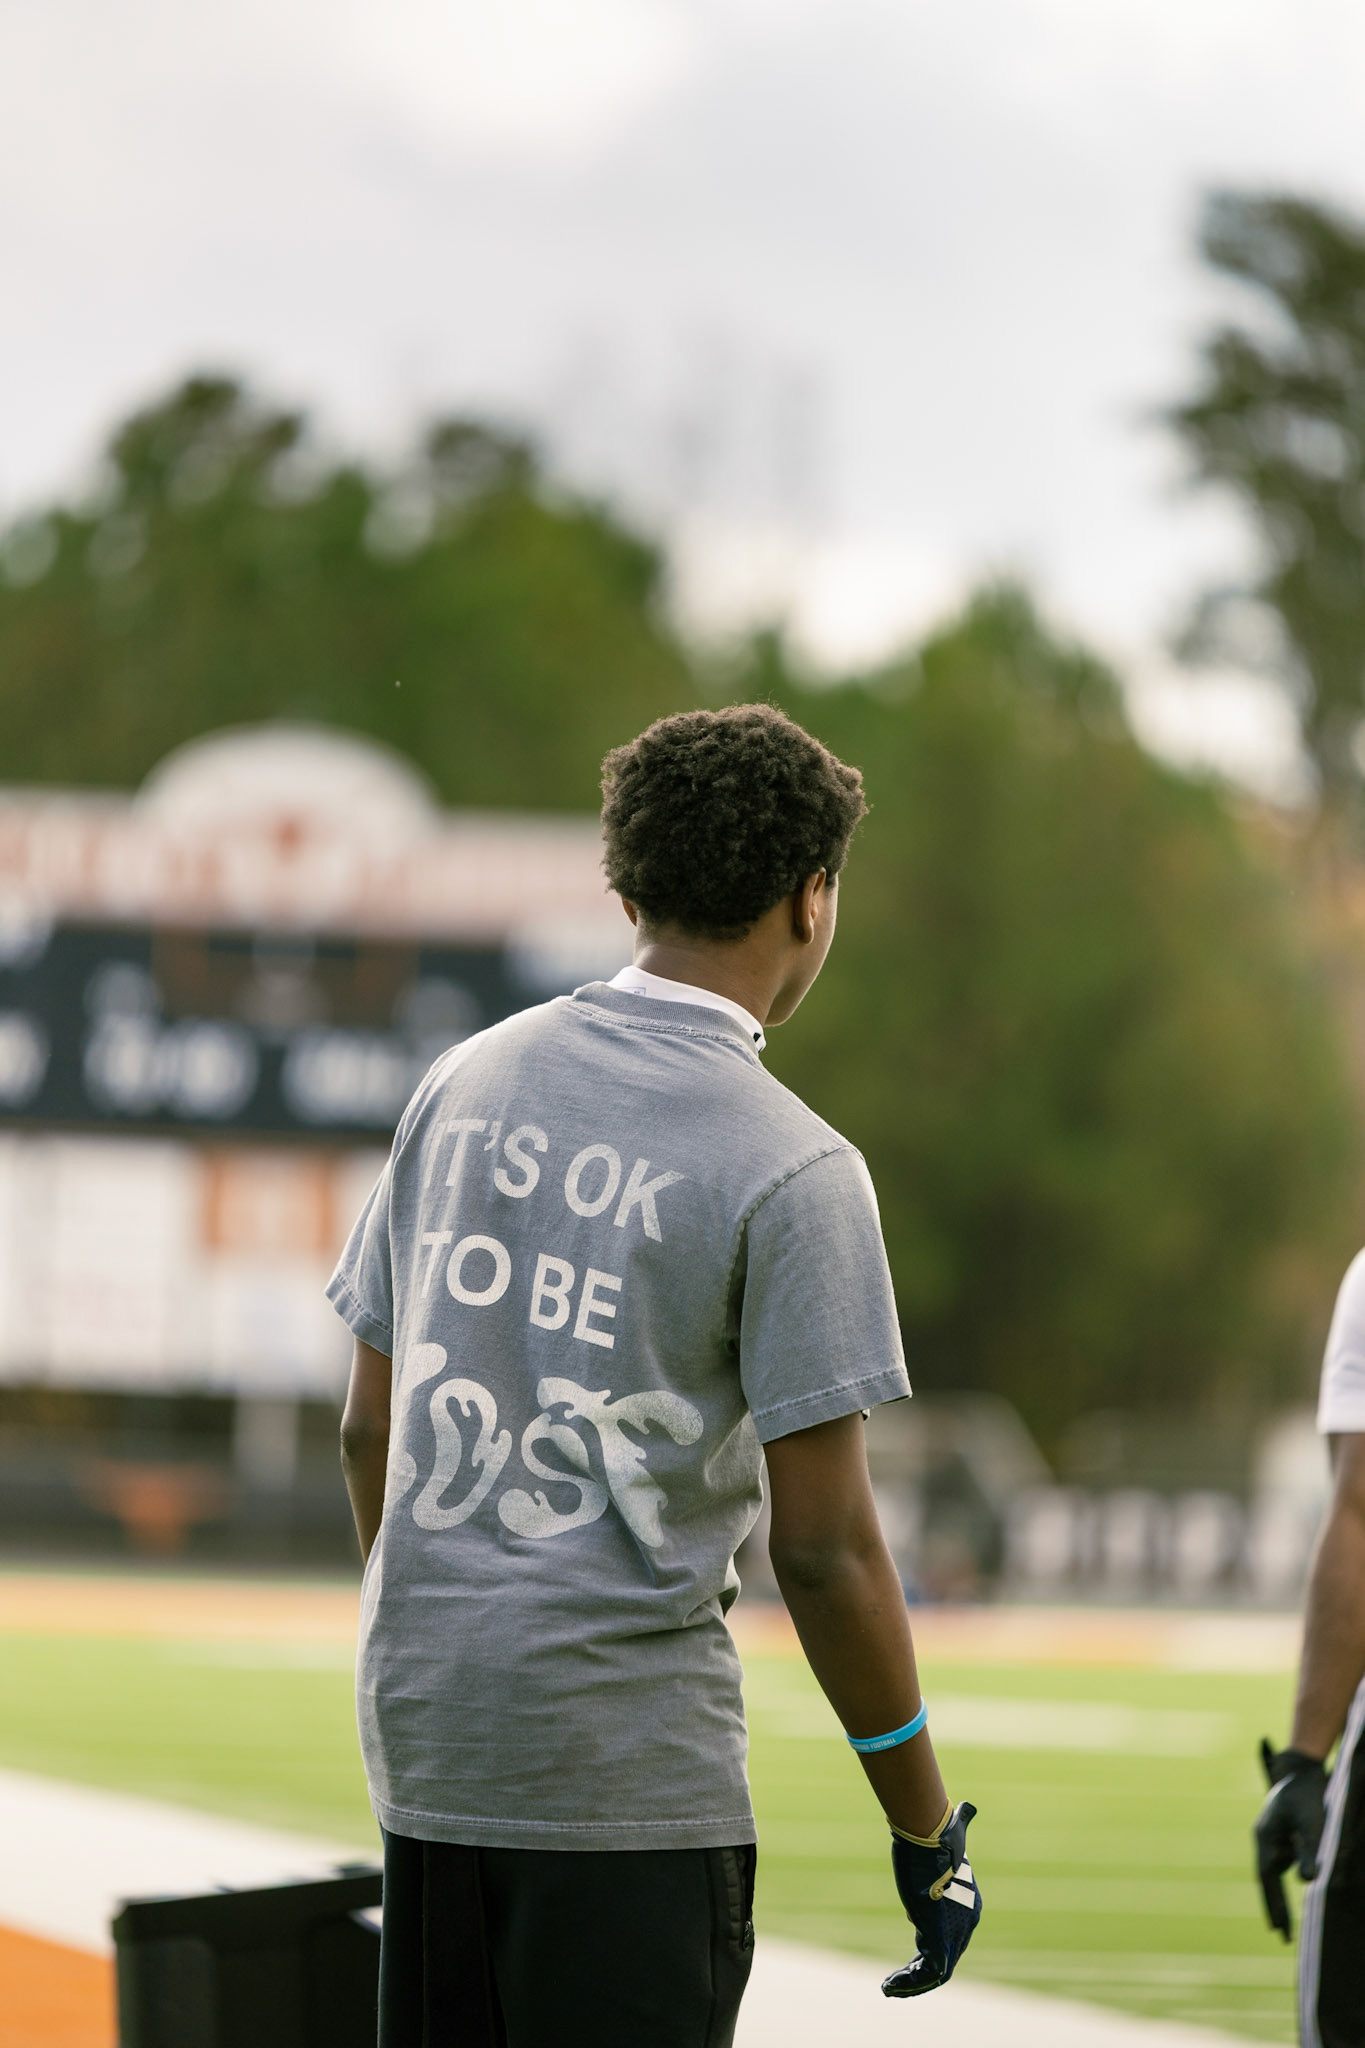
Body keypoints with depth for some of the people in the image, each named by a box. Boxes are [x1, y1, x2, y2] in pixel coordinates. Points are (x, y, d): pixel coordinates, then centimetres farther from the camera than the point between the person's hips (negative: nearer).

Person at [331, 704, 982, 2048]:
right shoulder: (788, 1167, -11)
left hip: (423, 1733, 7)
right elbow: (823, 1547, -12)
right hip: (627, 1763, -6)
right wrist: (926, 1833, -3)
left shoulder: (464, 1083, 8)